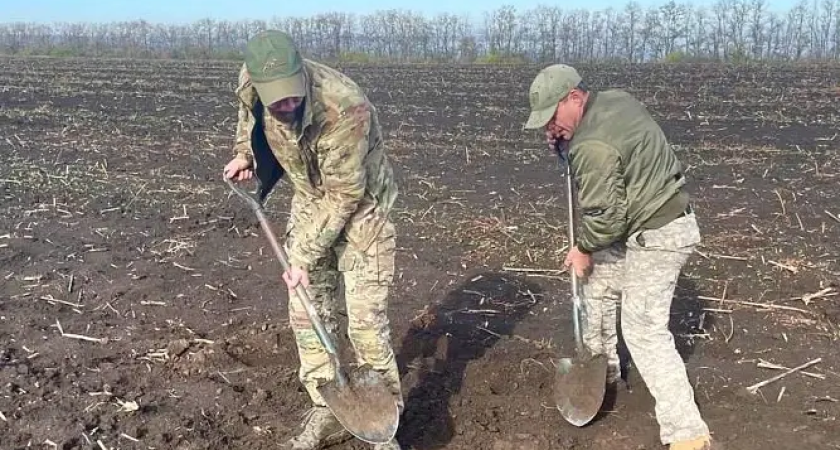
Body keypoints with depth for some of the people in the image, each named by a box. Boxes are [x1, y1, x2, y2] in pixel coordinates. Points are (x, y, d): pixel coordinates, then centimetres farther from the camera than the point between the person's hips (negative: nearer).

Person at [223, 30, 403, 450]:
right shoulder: (249, 83, -18)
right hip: (309, 202, 6)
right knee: (306, 314, 8)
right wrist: (244, 153, -3)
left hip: (358, 207, -6)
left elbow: (345, 195, -26)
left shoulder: (345, 109, -36)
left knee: (365, 323, -7)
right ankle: (327, 413, 24)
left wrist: (305, 255, -23)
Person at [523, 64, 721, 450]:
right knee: (598, 286, 23)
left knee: (643, 330, -9)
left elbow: (604, 215, -25)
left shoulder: (592, 147, -28)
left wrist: (582, 248, -4)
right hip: (652, 219, 11)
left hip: (657, 237, -11)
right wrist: (563, 143, 3)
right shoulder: (616, 99, 2)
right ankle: (603, 369, 42)